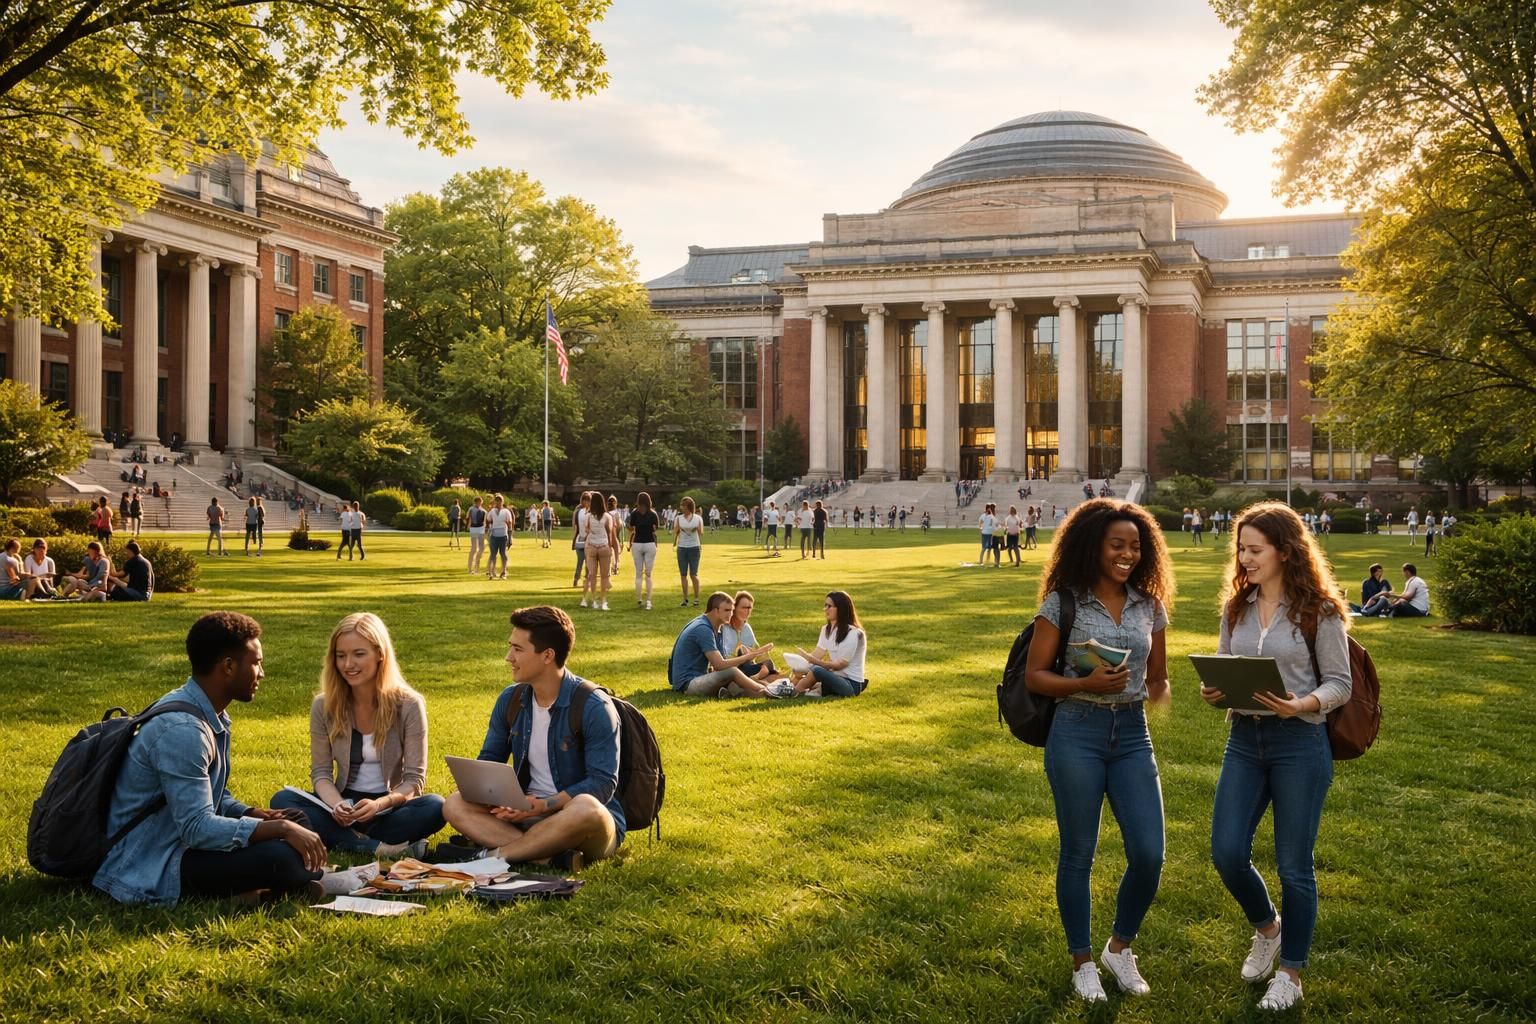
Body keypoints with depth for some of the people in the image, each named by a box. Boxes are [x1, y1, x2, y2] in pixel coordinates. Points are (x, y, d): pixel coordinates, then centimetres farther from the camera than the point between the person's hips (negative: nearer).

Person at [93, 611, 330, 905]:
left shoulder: (212, 716, 8)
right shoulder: (181, 729, -23)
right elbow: (197, 828, -27)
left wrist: (254, 815, -2)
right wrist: (280, 829, -25)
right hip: (146, 871, -11)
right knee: (282, 857, -28)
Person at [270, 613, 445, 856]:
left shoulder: (408, 705, -8)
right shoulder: (324, 706, -2)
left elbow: (414, 779, -9)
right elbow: (321, 773, 0)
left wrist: (380, 804, -30)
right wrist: (336, 805, -23)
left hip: (390, 807, -2)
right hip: (346, 805, 3)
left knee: (435, 807, -33)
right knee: (282, 801, -25)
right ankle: (380, 848, -34)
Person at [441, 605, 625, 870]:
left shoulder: (594, 707, -14)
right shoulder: (511, 699, 6)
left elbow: (602, 783, -17)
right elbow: (488, 761, 12)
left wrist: (544, 805, -28)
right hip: (527, 815, 6)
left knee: (587, 808, -40)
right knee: (455, 805, -15)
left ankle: (496, 854, -25)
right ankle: (551, 857, -32)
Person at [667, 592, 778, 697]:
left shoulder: (718, 628, 14)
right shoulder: (703, 629, -17)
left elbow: (721, 661, 12)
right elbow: (720, 665, -21)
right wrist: (747, 657, -13)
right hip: (687, 683, -10)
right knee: (732, 672, -26)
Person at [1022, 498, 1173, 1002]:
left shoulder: (1150, 605, 7)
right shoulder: (1063, 602, -5)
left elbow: (1158, 676, 15)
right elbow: (1033, 675, -4)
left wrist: (1158, 694, -9)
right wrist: (1087, 684, -19)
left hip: (1133, 735, 4)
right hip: (1077, 733, -4)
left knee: (1148, 854, -2)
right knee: (1078, 854, 6)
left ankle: (1120, 948, 23)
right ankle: (1082, 962, 23)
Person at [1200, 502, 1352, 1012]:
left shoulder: (1318, 610, -8)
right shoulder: (1236, 607, 6)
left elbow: (1339, 683, -6)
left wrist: (1302, 705, -24)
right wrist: (1214, 691, -10)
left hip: (1299, 743, -5)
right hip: (1244, 739, 5)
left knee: (1293, 865, 5)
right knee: (1227, 852, 1)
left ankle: (1290, 974, 22)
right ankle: (1266, 928, 32)